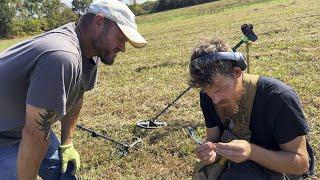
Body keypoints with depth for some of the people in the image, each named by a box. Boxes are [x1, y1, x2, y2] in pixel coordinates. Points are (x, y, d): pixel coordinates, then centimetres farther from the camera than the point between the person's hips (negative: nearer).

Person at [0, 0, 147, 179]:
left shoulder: (92, 52, -8)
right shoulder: (63, 57, -37)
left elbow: (76, 98, 5)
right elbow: (35, 135, -30)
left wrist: (67, 144, 6)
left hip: (25, 124, 8)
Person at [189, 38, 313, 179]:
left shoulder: (279, 97, -27)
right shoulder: (209, 96, -11)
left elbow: (301, 164, -22)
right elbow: (212, 138, -1)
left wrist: (252, 151, -38)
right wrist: (210, 151, -25)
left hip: (281, 166, -5)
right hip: (237, 163, 5)